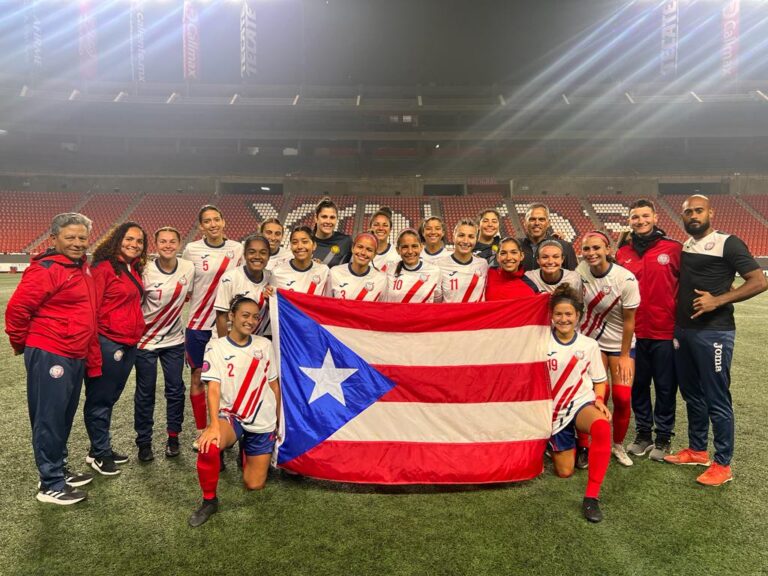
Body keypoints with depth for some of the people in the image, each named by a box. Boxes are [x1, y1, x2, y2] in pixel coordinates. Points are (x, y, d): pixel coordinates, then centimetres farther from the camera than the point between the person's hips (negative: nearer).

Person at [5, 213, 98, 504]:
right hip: (49, 356, -8)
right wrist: (21, 344, -1)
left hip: (75, 356, 9)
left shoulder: (82, 268, 12)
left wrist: (92, 357, 16)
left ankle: (59, 469, 33)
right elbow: (17, 307, -15)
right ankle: (51, 484, 13)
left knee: (64, 417, 18)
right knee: (49, 419, 2)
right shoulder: (46, 269, -15)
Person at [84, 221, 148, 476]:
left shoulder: (134, 270, 13)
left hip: (129, 344, 8)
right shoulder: (104, 267, -12)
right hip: (107, 343, -8)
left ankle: (102, 447, 31)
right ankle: (99, 453, 19)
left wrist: (137, 332, 13)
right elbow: (90, 307, -15)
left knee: (110, 398, 18)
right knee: (100, 399, 6)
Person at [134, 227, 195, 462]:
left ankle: (173, 437, 24)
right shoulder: (146, 271, -14)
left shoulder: (189, 268, -5)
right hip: (146, 341, -2)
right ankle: (144, 442, 21)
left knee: (176, 389, 7)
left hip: (174, 339, 3)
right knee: (145, 392, 6)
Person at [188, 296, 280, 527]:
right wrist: (214, 426, -32)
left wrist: (279, 420, 12)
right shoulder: (216, 347, -8)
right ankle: (209, 501, -8)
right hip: (231, 416, -2)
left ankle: (247, 451, 40)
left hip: (263, 422, 3)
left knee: (254, 485, 6)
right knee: (208, 446, -36)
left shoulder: (264, 345, 1)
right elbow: (213, 389, -19)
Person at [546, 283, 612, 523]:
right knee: (564, 472, 3)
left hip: (582, 403, 0)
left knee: (602, 427, -37)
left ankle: (591, 497, -27)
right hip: (555, 411, 0)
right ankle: (560, 446, 40)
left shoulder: (589, 345, 1)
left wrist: (599, 400, -10)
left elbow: (599, 380, 10)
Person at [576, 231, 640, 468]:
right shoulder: (581, 270, -13)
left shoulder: (626, 279, -21)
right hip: (592, 341, 2)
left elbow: (629, 321, -13)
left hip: (620, 344, -1)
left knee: (622, 397, -5)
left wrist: (625, 355, -8)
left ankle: (618, 445, 19)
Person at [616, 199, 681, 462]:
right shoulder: (622, 254, 4)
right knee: (638, 385, 13)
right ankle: (643, 433, 28)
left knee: (665, 386, 8)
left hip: (665, 331, -3)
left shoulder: (673, 249, -5)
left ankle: (663, 436, 24)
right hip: (633, 332, 3)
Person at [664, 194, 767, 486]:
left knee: (717, 399, 1)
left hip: (713, 333, -7)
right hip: (682, 330, 7)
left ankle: (723, 464, 13)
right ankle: (697, 450, 31)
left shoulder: (728, 244, -8)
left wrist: (718, 301, -20)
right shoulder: (684, 247, 12)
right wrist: (676, 323, 10)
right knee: (691, 394, 16)